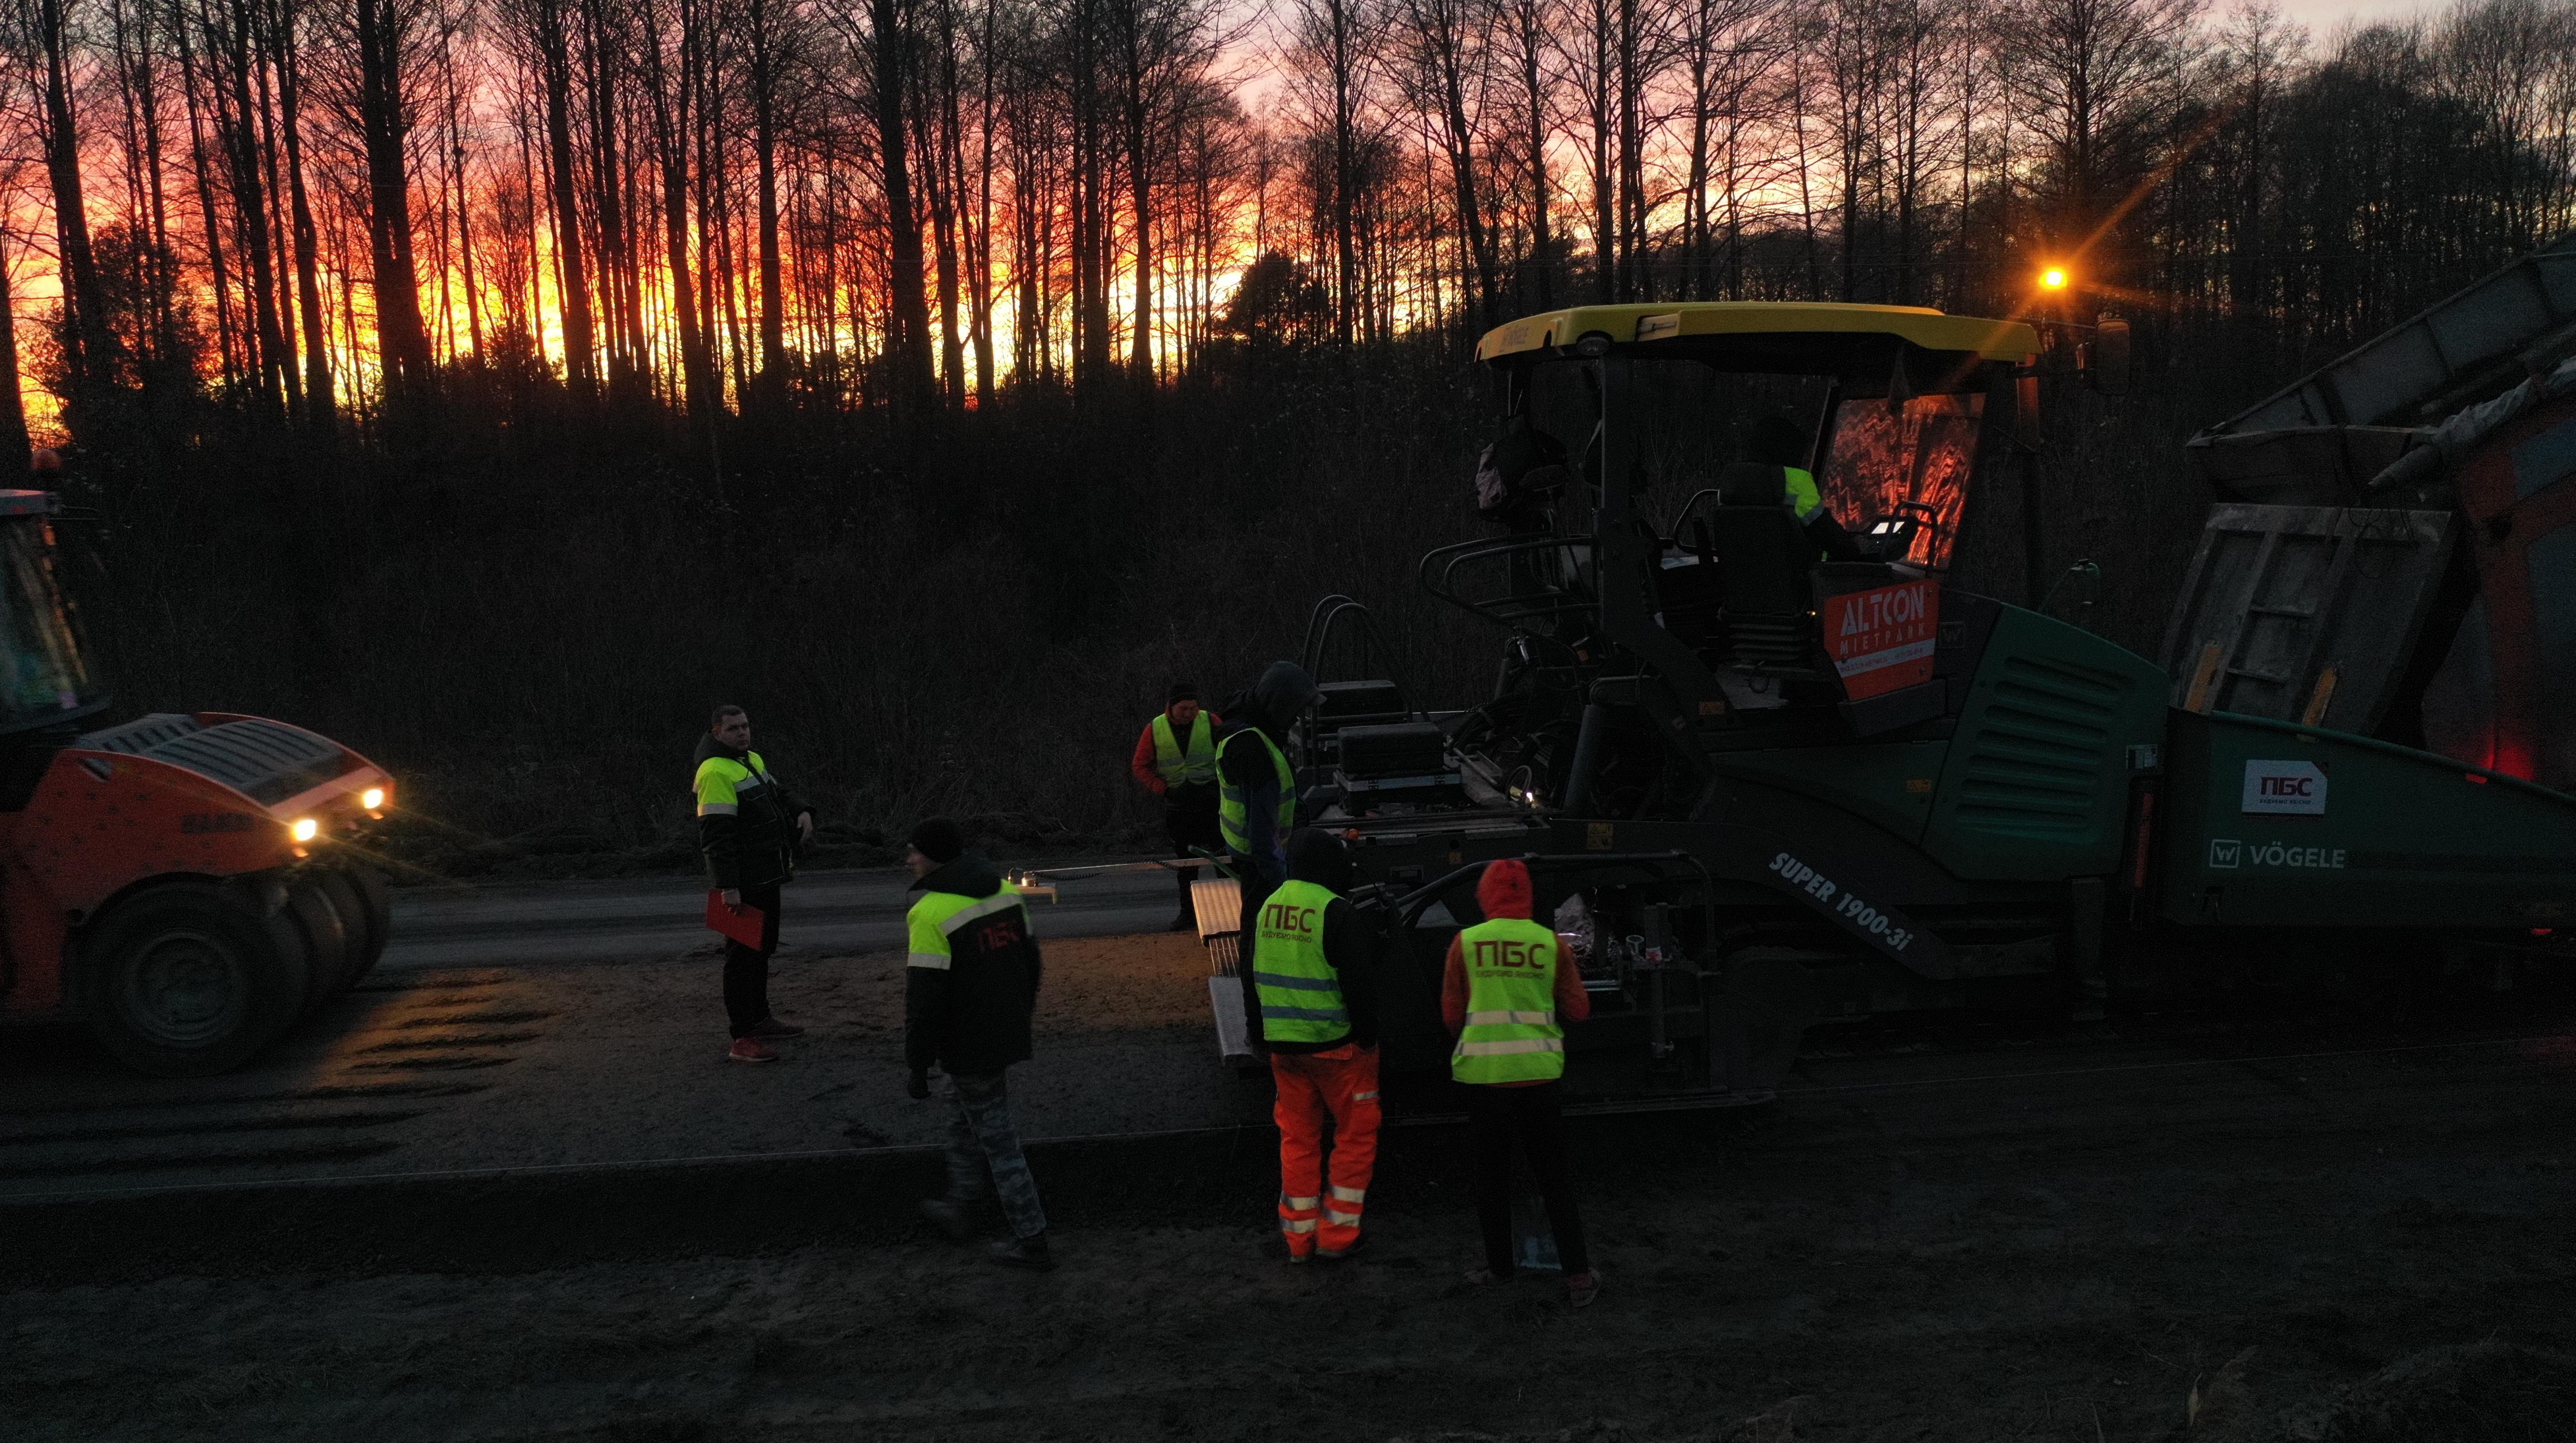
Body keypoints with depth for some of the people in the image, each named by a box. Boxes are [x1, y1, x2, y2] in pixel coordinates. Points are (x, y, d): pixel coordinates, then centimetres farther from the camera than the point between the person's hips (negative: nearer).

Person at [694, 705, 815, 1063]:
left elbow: (779, 791, 22)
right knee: (744, 955, -7)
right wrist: (728, 886, -27)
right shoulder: (716, 772, -19)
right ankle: (742, 1040, -4)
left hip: (765, 878, 10)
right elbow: (716, 835, -23)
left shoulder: (752, 760, 11)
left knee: (763, 949, 21)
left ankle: (760, 1020, 34)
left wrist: (801, 812, 0)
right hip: (742, 884, -10)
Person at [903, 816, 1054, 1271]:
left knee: (997, 1138, 1)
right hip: (1009, 1037, 8)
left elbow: (924, 999, -21)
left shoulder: (931, 913, -20)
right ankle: (960, 1204, 40)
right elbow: (1031, 961, 14)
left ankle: (1031, 1241, 8)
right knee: (966, 1118, 26)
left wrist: (918, 1066, -13)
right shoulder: (1005, 892, 4)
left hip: (968, 1046, -8)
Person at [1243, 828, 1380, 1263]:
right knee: (1356, 1133, 7)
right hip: (1337, 1045, -6)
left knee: (1298, 1137, 14)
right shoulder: (1335, 912, -15)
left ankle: (1299, 1236, 17)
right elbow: (1358, 983, -17)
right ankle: (1337, 1235, 7)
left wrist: (1262, 1035, 23)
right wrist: (1368, 1037, -7)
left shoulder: (1268, 907, 7)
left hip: (1284, 1046, 6)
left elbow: (1253, 980, 15)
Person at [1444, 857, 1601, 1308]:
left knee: (1492, 1174, 14)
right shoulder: (1552, 944, -2)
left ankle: (1499, 1265, 24)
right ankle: (1578, 1277, 7)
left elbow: (1452, 1015, 2)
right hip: (1539, 1072, 1)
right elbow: (1578, 1010, 4)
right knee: (1554, 1176, 10)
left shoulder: (1465, 943, -4)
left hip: (1484, 1072, -1)